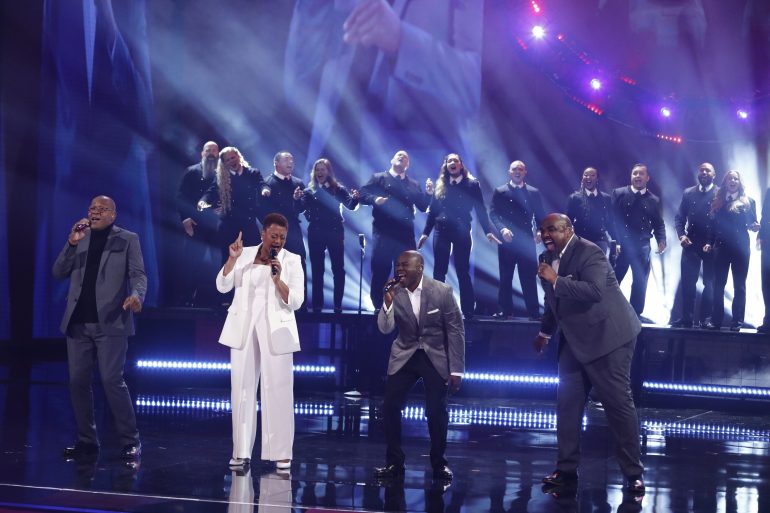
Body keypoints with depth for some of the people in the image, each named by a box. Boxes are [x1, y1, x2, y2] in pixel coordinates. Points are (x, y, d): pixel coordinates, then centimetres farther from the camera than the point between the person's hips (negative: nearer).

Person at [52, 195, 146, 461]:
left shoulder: (127, 239, 3)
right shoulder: (78, 238, 14)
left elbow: (138, 274, -6)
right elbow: (58, 273, 7)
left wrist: (136, 295, -28)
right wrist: (72, 243, -7)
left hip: (110, 322, -5)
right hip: (78, 322, 5)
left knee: (112, 381, -10)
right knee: (78, 382, 6)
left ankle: (130, 441, -1)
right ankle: (87, 440, 17)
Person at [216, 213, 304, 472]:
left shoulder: (292, 261, -1)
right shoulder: (245, 255, 6)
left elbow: (295, 301, -7)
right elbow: (222, 286, -1)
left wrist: (278, 279, -22)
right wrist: (232, 259, -13)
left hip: (275, 331, -2)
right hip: (244, 329, 2)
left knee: (278, 390, -4)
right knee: (242, 389, 4)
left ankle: (281, 452, 1)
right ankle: (241, 451, 9)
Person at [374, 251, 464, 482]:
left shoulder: (442, 291, -15)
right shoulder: (394, 292, -8)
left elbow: (456, 331, -8)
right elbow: (385, 329, -9)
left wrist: (456, 370, -9)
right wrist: (388, 302, -26)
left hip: (436, 358, -2)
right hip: (405, 356, 3)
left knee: (436, 412, -6)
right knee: (390, 407, -5)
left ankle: (439, 463, 14)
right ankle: (394, 462, 8)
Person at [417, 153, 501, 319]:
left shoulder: (472, 184, 3)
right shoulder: (440, 185, 10)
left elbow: (480, 210, -1)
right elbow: (432, 210, 12)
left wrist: (488, 231, -9)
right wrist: (425, 232, 8)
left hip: (461, 232, -3)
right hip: (441, 231, 3)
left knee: (463, 271, -1)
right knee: (439, 271, 2)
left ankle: (468, 311, 3)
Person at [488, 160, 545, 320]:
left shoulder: (534, 192, 10)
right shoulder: (500, 192, 6)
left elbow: (539, 215, 9)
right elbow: (493, 213, 0)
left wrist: (540, 231, -10)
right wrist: (502, 229, -16)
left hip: (526, 240, 0)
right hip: (507, 240, 0)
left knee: (529, 277, 0)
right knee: (505, 277, 4)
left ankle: (534, 312, 2)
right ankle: (505, 310, 11)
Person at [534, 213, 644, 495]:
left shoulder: (589, 252, -17)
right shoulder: (548, 258, 8)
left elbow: (595, 291, -33)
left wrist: (556, 280, -30)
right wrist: (545, 332, 32)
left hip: (606, 337, -8)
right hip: (574, 341, 8)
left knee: (619, 403, -4)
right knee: (567, 403, 7)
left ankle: (633, 474, 4)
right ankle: (567, 470, 15)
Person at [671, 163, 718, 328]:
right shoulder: (688, 193, 9)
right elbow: (679, 217, 9)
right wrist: (681, 235, -7)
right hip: (691, 244, 3)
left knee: (710, 283, 3)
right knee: (687, 282, -1)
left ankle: (705, 319, 7)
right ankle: (686, 318, 2)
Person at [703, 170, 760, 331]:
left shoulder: (748, 202, 6)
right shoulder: (718, 202, 11)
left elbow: (753, 224, 5)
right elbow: (714, 225, 10)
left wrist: (755, 227, -17)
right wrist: (709, 242, 1)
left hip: (740, 247, -2)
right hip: (721, 246, 2)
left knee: (739, 285, 1)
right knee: (718, 284, 1)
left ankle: (737, 322, 3)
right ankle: (716, 320, 5)